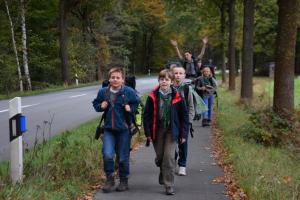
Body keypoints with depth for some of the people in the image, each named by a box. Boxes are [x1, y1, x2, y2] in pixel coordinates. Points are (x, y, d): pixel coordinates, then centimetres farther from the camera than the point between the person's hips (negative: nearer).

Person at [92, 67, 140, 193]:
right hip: (108, 129, 2)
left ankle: (124, 181, 26)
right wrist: (101, 106, -5)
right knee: (107, 155, -12)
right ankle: (110, 179, 8)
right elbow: (95, 104, 15)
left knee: (123, 157, 8)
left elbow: (138, 104, 4)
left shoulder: (129, 92, -7)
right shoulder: (103, 92, 1)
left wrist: (130, 109, -14)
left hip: (124, 129, -2)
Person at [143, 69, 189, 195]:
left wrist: (183, 134, -1)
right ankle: (163, 172, 42)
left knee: (169, 157, -7)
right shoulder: (152, 97, -3)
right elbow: (146, 115, 1)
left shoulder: (177, 97, -4)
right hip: (157, 131, 1)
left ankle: (169, 186, 0)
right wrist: (148, 133, -5)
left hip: (172, 131, -1)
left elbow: (184, 116, 1)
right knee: (159, 156, 10)